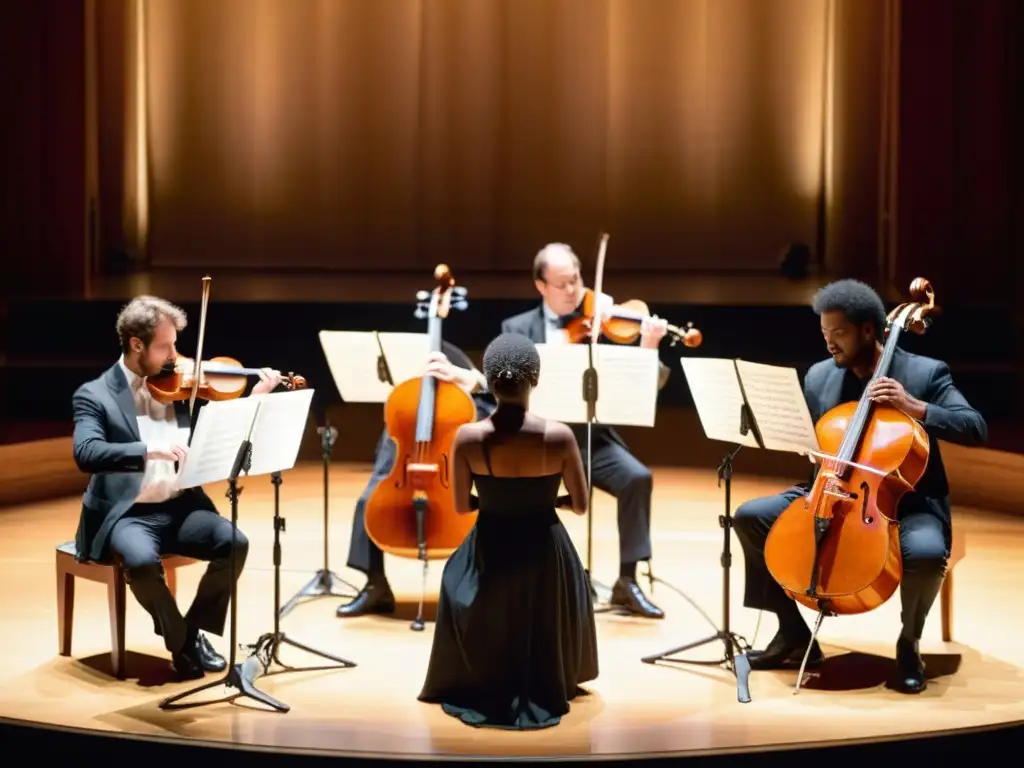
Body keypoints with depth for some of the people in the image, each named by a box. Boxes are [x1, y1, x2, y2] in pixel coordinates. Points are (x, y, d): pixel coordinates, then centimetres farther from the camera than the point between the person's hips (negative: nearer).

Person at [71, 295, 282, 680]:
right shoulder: (95, 394, -5)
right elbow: (86, 454, -23)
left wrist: (256, 398, -2)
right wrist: (150, 449, -36)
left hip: (180, 506, 4)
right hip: (127, 514, -4)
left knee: (234, 542, -22)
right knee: (142, 560, -35)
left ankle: (194, 630, 1)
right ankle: (180, 642, -7)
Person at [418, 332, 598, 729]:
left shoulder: (467, 437, -20)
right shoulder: (559, 436, -21)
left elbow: (461, 507, -7)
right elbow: (580, 506, -9)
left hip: (490, 553, 0)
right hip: (545, 553, 0)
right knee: (546, 624, 33)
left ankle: (479, 689, 44)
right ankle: (545, 692, 48)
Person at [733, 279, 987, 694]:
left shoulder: (925, 372, -7)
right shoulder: (819, 376, 4)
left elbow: (976, 429, -16)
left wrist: (916, 408, -27)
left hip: (908, 504, -4)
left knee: (926, 552, -37)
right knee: (750, 516, -10)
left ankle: (908, 643, -4)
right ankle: (795, 634, 0)